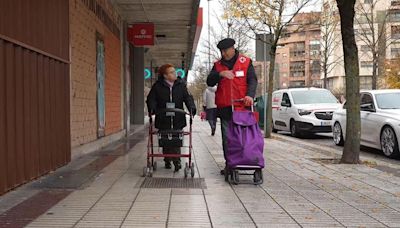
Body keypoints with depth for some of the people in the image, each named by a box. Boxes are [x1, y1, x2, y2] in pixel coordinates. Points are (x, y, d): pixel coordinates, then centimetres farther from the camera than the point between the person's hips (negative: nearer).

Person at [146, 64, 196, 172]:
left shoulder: (181, 84, 3)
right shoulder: (157, 86, 1)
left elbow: (188, 97, -2)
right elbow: (151, 99, 1)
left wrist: (192, 108, -19)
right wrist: (152, 109, -18)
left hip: (178, 119, 0)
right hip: (163, 119, 0)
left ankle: (177, 161, -2)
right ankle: (167, 161, 21)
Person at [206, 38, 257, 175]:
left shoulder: (246, 62, 6)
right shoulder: (218, 65, 13)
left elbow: (252, 80, -1)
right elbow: (209, 82, 4)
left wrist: (250, 95, -20)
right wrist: (220, 74, -15)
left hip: (242, 106, -2)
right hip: (225, 107, 3)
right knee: (227, 138, 3)